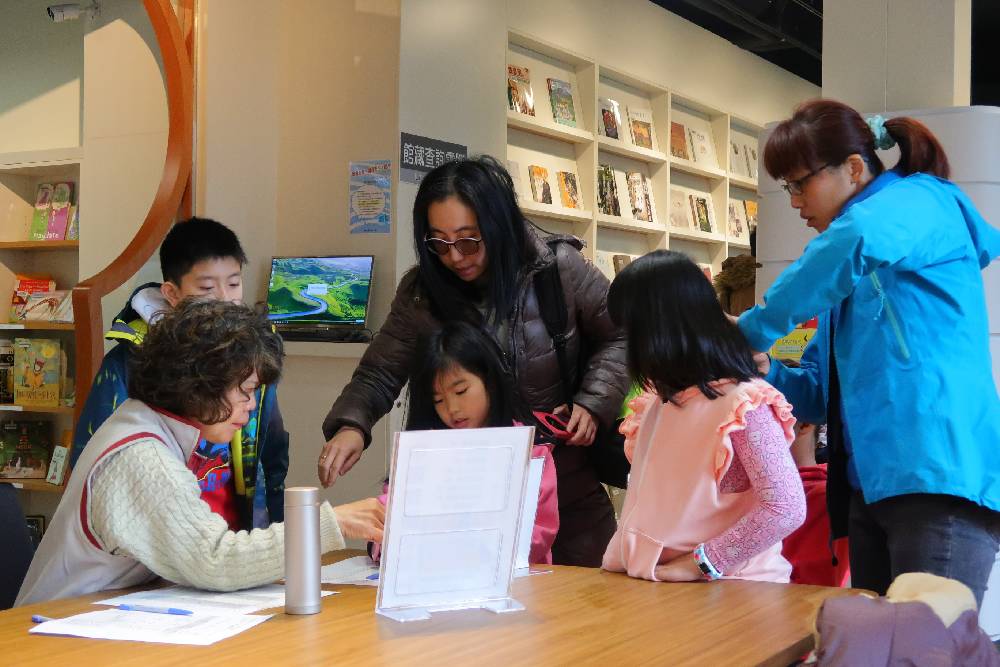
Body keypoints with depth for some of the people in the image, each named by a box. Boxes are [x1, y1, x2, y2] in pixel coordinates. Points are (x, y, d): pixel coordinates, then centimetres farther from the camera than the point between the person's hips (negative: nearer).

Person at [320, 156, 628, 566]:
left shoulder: (559, 268, -12)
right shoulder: (421, 295, -7)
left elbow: (618, 337, 0)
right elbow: (378, 375, -7)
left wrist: (593, 405, -13)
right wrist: (350, 426, -27)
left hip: (572, 485, 0)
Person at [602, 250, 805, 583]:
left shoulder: (743, 404, -13)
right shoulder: (663, 397, 13)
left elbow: (787, 509, -18)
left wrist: (701, 563, -15)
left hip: (729, 587, -7)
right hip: (655, 580, 7)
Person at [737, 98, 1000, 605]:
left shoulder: (921, 202, -2)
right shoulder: (859, 276, 23)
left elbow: (860, 238, -28)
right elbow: (827, 391, 24)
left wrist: (754, 332, -19)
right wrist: (765, 372, 3)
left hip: (940, 476, -9)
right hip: (871, 484, 9)